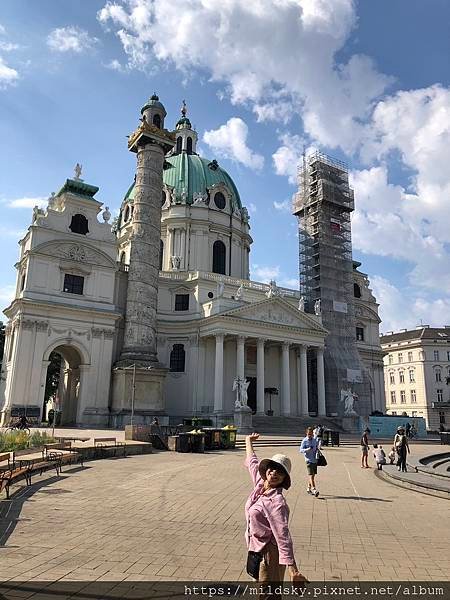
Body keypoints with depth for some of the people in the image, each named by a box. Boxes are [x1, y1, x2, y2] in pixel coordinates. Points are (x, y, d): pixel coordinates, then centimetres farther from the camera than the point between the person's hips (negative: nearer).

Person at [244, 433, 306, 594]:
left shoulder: (277, 502, -25)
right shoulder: (260, 483, -3)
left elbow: (283, 537, -33)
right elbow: (252, 462, 15)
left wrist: (293, 570, -40)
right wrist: (248, 442, 31)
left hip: (270, 552, -8)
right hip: (257, 548, 8)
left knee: (267, 594, -2)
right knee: (261, 588, 21)